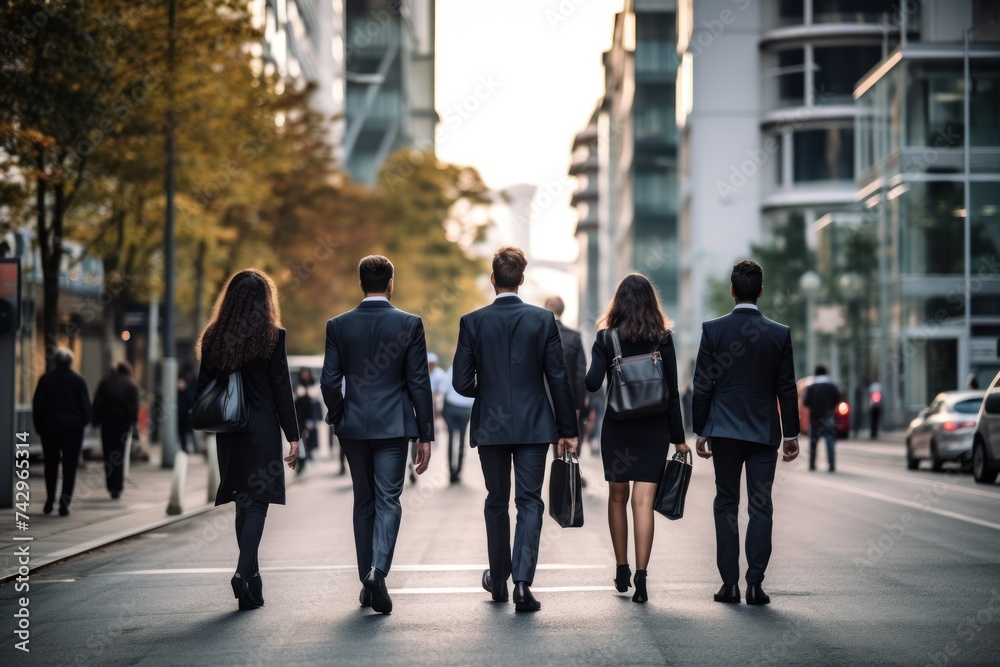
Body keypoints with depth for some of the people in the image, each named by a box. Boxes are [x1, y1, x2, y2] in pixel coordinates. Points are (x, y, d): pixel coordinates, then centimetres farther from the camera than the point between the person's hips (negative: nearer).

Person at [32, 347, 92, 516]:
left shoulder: (45, 379, -2)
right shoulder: (79, 380, -3)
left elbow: (37, 405, -1)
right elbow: (86, 406, -1)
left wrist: (39, 426, 8)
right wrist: (82, 422, 13)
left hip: (50, 427, 1)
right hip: (73, 428, -1)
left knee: (51, 465, 14)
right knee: (70, 466, 1)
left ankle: (49, 501, 15)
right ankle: (65, 500, -11)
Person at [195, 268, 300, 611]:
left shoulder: (214, 336, 4)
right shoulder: (272, 337, -7)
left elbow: (203, 385, 5)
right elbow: (281, 389, -7)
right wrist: (292, 435, -3)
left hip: (229, 430, 4)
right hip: (262, 429, -4)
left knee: (243, 502, 15)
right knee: (257, 502, -3)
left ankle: (251, 576, 22)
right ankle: (244, 571, -20)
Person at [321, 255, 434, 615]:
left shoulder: (338, 325, 0)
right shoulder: (409, 324, -5)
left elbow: (329, 382, -2)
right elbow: (419, 383, -4)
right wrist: (426, 436, 0)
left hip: (353, 426, 2)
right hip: (394, 425, -2)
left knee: (364, 501, 13)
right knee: (388, 500, 1)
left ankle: (367, 581, 17)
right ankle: (378, 570, -20)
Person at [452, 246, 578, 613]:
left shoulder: (472, 322, -5)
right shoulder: (543, 319, -4)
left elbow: (461, 382, -5)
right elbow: (559, 379, -4)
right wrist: (567, 429, 4)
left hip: (490, 426, 1)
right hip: (534, 425, -1)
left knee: (497, 502, 15)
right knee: (530, 502, 1)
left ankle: (498, 581, 26)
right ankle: (522, 583, -12)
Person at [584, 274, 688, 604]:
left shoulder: (606, 338, -6)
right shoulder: (663, 339, -3)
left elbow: (593, 383, -15)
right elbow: (671, 393, -2)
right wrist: (678, 437, 3)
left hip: (617, 427, 0)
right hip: (654, 428, 0)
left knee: (617, 497, 16)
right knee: (643, 501, -2)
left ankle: (622, 571, 24)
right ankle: (640, 577, -11)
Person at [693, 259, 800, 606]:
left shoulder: (713, 329, -5)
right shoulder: (780, 333, -3)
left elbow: (702, 386, -3)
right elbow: (787, 389, 0)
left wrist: (700, 432, 5)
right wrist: (792, 434, 8)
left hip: (724, 431, 0)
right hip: (764, 432, 0)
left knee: (726, 504, 8)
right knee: (761, 507, 3)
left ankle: (730, 583, 6)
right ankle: (755, 583, -2)